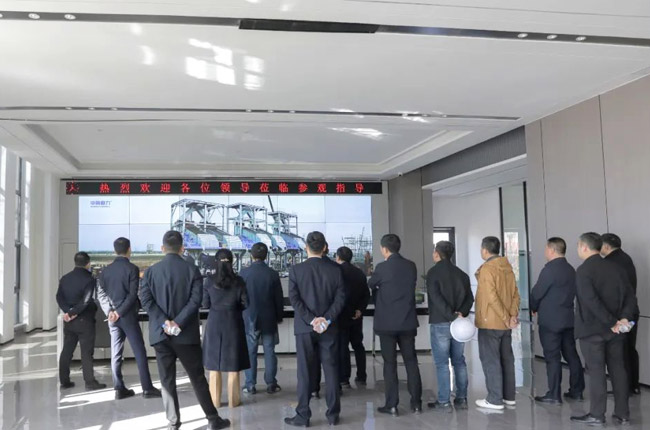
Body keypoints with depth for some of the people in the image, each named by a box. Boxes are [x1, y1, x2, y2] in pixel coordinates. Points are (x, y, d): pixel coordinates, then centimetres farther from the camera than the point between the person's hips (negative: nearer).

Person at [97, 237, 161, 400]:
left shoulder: (106, 270, 7)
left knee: (116, 353, 8)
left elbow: (101, 293, 1)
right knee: (139, 351, 0)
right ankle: (147, 388, 1)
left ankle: (119, 389, 10)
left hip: (112, 316, 5)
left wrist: (109, 311, -7)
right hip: (128, 315, -5)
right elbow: (133, 294, -17)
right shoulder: (132, 268, -10)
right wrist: (120, 312, -14)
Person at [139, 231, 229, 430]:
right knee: (198, 378, 8)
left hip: (161, 333, 1)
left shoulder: (151, 271, 2)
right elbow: (196, 300, -13)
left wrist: (164, 322, -11)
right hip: (186, 333, -1)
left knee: (167, 380, 8)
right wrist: (178, 323, -14)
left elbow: (145, 299, -8)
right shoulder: (192, 270, -3)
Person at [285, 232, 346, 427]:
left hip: (304, 327, -1)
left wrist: (311, 320, -11)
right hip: (329, 328, 1)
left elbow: (294, 298, -10)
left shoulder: (295, 270, -3)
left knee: (305, 372, 4)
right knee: (331, 370, 8)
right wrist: (327, 320, -9)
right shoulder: (335, 270, 1)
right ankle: (333, 414, 12)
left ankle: (303, 416, 8)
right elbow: (340, 298, -5)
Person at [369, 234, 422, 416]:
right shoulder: (411, 266, 2)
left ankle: (392, 405, 4)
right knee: (411, 361, 11)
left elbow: (370, 287, 5)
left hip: (387, 322, -4)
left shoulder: (382, 268, -11)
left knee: (390, 363, 2)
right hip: (408, 321, 4)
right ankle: (416, 402, 14)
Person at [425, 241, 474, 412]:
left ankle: (444, 402, 2)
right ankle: (461, 399, 16)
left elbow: (437, 298, -18)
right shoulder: (461, 274, 11)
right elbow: (470, 298, 4)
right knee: (459, 361, 13)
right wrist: (461, 313, -6)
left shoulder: (434, 272, -7)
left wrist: (452, 315, -18)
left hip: (440, 324, -5)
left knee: (442, 363, 0)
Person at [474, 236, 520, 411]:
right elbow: (515, 293, 4)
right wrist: (513, 315, -3)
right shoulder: (508, 268, 9)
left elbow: (492, 297, -21)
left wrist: (506, 318, -16)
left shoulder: (486, 269, -14)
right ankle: (509, 396, 20)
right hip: (505, 323, 8)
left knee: (490, 360, -2)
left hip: (490, 323, -8)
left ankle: (495, 400, 1)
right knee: (506, 359, 13)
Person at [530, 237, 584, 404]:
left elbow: (537, 293, -13)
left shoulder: (550, 269, -17)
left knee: (552, 357, -3)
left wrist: (534, 308, 8)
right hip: (568, 318, 8)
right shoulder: (571, 269, 9)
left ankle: (554, 395, 1)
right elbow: (570, 293, 13)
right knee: (571, 354, 13)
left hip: (550, 320, -8)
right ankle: (576, 390, 20)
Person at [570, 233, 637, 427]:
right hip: (613, 330, 6)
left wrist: (612, 322, -18)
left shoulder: (583, 270, -12)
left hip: (591, 329, -6)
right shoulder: (615, 267, 7)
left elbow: (592, 301, -23)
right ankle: (622, 414, 17)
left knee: (596, 371, 0)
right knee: (618, 369, 11)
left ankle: (597, 415, 6)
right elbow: (630, 296, 0)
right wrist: (624, 318, -9)